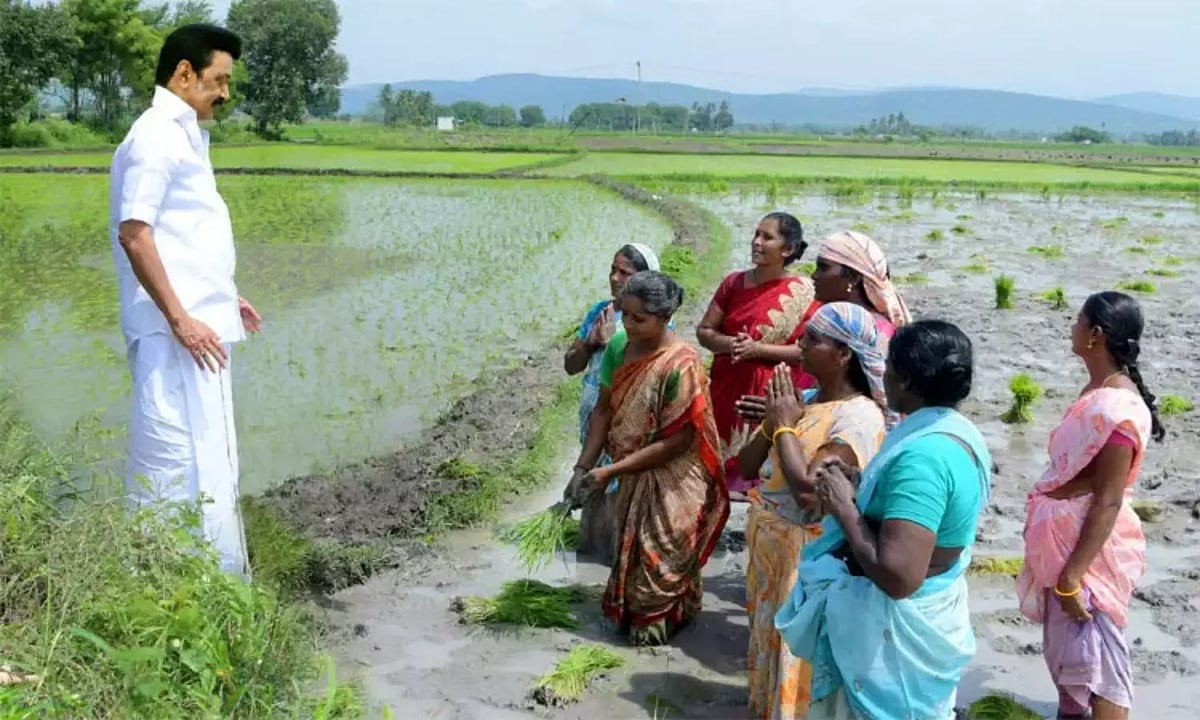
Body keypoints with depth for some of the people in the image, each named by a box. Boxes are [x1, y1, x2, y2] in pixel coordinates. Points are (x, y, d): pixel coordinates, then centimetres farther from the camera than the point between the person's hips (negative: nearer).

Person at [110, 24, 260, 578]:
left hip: (198, 324, 10)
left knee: (207, 457, 15)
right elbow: (134, 234, -20)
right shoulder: (156, 137, -13)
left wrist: (222, 298, 23)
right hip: (175, 334, -10)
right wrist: (179, 318, -21)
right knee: (182, 459, -6)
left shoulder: (182, 135, 17)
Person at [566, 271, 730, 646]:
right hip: (633, 474, 6)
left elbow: (677, 441, -26)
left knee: (661, 555, 10)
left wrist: (610, 472, -25)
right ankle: (632, 610, 42)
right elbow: (604, 409, 0)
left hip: (672, 479, -6)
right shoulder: (618, 347, -9)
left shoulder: (680, 364, -29)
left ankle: (657, 619, 33)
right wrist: (584, 467, -9)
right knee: (631, 548, 20)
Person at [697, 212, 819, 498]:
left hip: (773, 391, -4)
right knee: (723, 458, 5)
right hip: (728, 388, 4)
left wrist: (757, 349, -18)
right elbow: (704, 331, 10)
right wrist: (728, 344, -11)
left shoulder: (802, 293, -5)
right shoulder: (734, 282, 8)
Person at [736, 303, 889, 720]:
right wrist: (772, 420, -11)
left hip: (806, 555, -8)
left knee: (797, 653, 7)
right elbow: (746, 467, 6)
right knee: (769, 639, 22)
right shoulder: (804, 400, 3)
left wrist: (785, 426, -18)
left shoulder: (859, 416, -20)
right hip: (768, 544, 8)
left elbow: (809, 488, -30)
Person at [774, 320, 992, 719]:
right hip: (930, 612, 9)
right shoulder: (957, 431, 2)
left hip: (895, 626, -9)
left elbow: (898, 575, -35)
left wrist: (843, 506, -23)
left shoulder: (922, 454, -29)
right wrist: (859, 483, 7)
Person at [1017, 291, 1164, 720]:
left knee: (1095, 659, 1)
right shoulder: (1097, 392, 4)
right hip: (1067, 544, 9)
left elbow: (1107, 503, -24)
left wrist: (1072, 577, -21)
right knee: (1064, 648, 23)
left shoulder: (1118, 409, -25)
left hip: (1090, 552, -9)